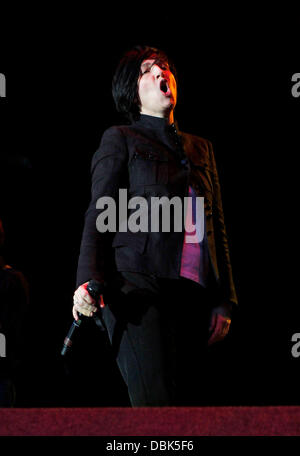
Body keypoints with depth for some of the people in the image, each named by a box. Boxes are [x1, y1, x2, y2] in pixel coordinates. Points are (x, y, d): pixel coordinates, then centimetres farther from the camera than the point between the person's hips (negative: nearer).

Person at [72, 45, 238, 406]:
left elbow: (217, 227, 24)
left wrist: (224, 300, 14)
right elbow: (98, 214, 2)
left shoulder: (201, 148, 25)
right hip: (137, 288, -5)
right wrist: (89, 281, -15)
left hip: (193, 295, 5)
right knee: (159, 404, -20)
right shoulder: (120, 139, 11)